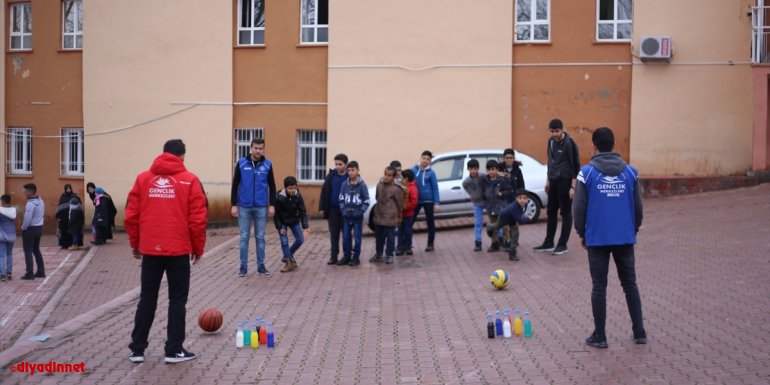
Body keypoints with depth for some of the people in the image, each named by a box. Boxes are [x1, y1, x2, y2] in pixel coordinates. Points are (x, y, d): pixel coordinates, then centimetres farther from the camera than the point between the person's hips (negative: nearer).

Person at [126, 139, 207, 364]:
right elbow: (197, 219, -6)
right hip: (178, 250, -3)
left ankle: (137, 349, 16)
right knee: (177, 300, 7)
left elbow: (131, 215, 4)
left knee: (147, 299, 13)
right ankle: (174, 350, 8)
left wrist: (135, 244, 16)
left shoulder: (143, 179, 5)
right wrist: (198, 248, 5)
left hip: (150, 249, 3)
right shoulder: (189, 180, -2)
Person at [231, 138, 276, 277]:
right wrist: (234, 205, -2)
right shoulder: (241, 163, -1)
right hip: (244, 207, -1)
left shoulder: (267, 164, 1)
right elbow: (235, 185, 2)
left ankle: (261, 266, 16)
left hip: (261, 207, 1)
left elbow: (272, 186, 6)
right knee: (244, 237, 5)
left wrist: (272, 205, 1)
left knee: (260, 237, 7)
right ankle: (243, 267, 12)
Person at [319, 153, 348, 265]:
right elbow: (324, 192, 4)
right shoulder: (331, 175, 1)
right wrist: (322, 208, 1)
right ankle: (334, 257, 12)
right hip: (333, 210, 3)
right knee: (334, 234, 7)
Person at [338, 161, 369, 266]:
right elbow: (341, 199, 8)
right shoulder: (344, 184, 2)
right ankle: (346, 256, 19)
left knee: (357, 237, 4)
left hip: (357, 217, -3)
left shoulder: (362, 185, -8)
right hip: (346, 216, 3)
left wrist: (360, 212, -13)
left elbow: (366, 201, -6)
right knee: (346, 237, 8)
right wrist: (343, 210, -4)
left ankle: (356, 257, 12)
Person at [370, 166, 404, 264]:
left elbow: (400, 204, -6)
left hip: (390, 218, -6)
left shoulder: (396, 189, -14)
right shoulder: (379, 185, 3)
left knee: (390, 237, 4)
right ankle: (378, 255, 27)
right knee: (379, 237, 15)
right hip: (378, 216, 6)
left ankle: (389, 255, 15)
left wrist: (397, 215, 4)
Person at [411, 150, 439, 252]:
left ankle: (430, 244, 18)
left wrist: (436, 203, -10)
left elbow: (435, 188, -5)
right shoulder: (413, 170, 0)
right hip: (416, 200, 2)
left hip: (428, 201, -2)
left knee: (430, 222, 8)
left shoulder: (431, 173, -6)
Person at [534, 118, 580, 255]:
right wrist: (548, 180, 18)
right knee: (551, 212, 11)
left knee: (566, 213, 0)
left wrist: (573, 186, -17)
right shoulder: (551, 141, 8)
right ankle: (548, 243, 20)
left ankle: (562, 244, 6)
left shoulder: (569, 143, -14)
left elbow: (576, 165, -14)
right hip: (553, 181, 8)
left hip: (565, 182, -8)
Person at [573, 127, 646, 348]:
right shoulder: (630, 171, 1)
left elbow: (580, 207, -5)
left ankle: (599, 336, 9)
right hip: (625, 238, 3)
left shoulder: (587, 172, -7)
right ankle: (639, 332, 19)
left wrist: (581, 233, 8)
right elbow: (638, 206, 6)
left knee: (599, 287, 5)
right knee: (630, 284, 14)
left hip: (597, 238, -2)